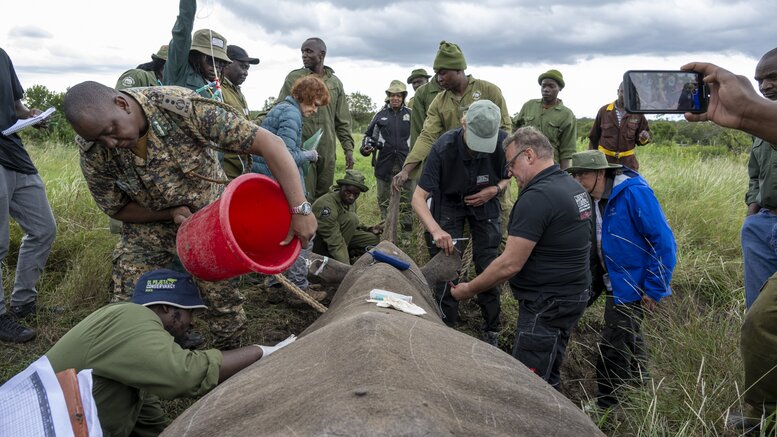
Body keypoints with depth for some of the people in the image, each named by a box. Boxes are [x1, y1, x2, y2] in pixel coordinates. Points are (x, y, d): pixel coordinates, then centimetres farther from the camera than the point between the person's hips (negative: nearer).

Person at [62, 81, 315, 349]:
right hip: (149, 224, 2)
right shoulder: (92, 152, -20)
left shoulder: (182, 106, -32)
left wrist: (300, 209, -38)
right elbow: (115, 208, -3)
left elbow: (270, 143, -32)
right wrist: (171, 213, -21)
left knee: (225, 305, -2)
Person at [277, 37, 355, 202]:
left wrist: (348, 148, 7)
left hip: (327, 150, 3)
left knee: (324, 196, 9)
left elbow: (343, 121, 14)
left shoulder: (335, 83, 12)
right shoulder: (294, 78, 3)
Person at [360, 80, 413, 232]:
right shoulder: (380, 115, 9)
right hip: (385, 164, 1)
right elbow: (369, 134, 17)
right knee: (384, 199, 8)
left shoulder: (410, 114, 7)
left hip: (405, 163, -1)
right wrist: (366, 147, -1)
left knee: (407, 199, 1)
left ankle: (407, 229, 10)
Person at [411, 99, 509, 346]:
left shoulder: (503, 143, -25)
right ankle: (446, 328, 10)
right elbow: (419, 197, -32)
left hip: (485, 203, 2)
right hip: (449, 203, -1)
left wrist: (496, 189, -24)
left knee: (488, 267, -2)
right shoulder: (443, 148, -32)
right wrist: (436, 230, -48)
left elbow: (509, 176, -2)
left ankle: (492, 330, 15)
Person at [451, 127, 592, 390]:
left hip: (547, 304, -10)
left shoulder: (537, 197, -22)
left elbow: (510, 264, -23)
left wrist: (469, 289, -10)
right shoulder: (574, 186, 9)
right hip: (574, 296, 10)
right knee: (549, 378, 21)